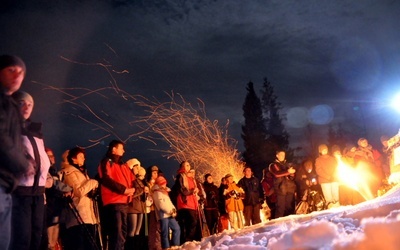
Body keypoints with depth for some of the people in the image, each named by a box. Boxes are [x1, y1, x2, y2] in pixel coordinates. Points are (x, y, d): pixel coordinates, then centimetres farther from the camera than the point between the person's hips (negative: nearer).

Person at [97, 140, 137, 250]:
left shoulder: (124, 166, 24)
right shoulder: (106, 162, 1)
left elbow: (133, 181, 18)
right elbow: (106, 180, -14)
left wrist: (132, 189, -5)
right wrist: (124, 189, -15)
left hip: (124, 203, 8)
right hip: (113, 203, -8)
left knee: (123, 233, 13)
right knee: (117, 234, -13)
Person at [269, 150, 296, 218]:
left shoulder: (287, 164, 25)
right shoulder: (273, 165, 8)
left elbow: (292, 175, 25)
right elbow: (277, 174, -11)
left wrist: (291, 173, 1)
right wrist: (287, 172, -20)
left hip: (290, 188, 5)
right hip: (281, 188, -5)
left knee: (290, 207, 1)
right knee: (280, 207, -10)